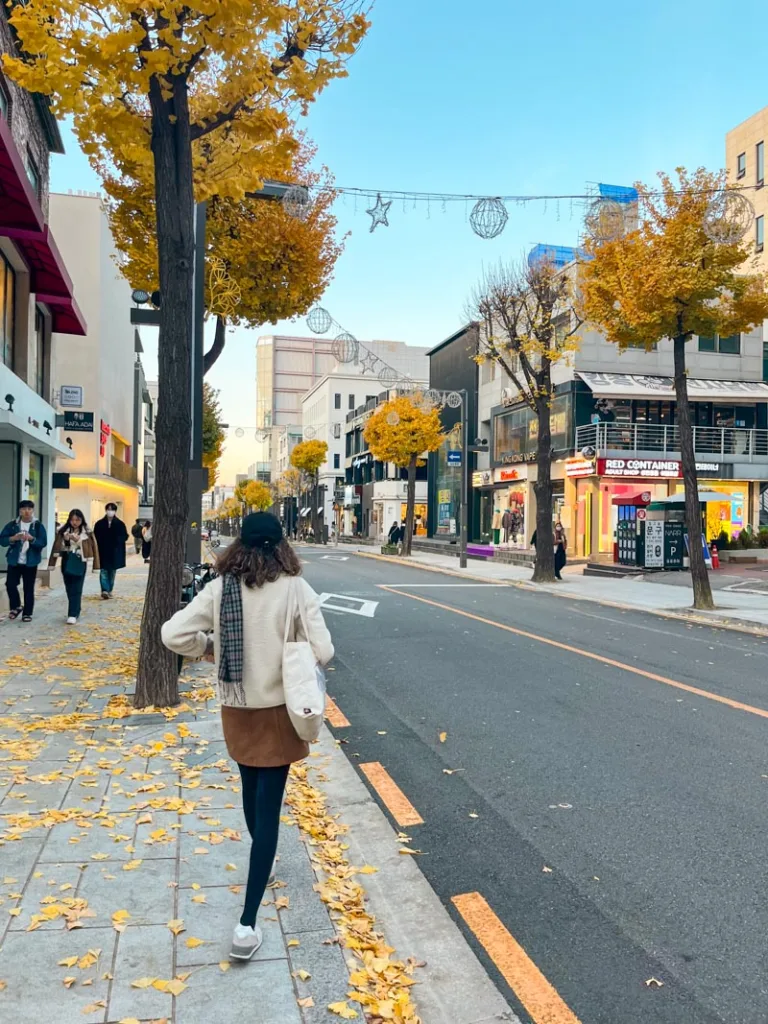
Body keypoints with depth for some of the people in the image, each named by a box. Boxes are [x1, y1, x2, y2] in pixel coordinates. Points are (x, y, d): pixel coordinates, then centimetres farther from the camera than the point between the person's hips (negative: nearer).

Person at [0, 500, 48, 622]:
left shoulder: (38, 526, -3)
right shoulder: (12, 524, 1)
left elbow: (43, 543, -9)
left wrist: (32, 539, -26)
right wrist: (13, 538, -19)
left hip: (30, 562, -1)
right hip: (14, 561, 1)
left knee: (29, 588, 4)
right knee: (10, 584, -3)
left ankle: (27, 613, 13)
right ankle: (16, 607, 20)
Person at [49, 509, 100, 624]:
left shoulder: (87, 533, -4)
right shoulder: (63, 531, 2)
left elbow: (93, 548, -5)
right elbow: (57, 547, 0)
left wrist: (95, 566, -7)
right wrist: (52, 563, -8)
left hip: (79, 563, -3)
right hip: (67, 563, 3)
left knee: (76, 590, -6)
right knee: (69, 589, 12)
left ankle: (73, 615, -9)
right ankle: (75, 611, 28)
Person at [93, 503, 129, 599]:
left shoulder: (120, 524, 3)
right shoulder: (99, 524, 3)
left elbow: (125, 537, 1)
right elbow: (95, 537, 2)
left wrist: (118, 541, -16)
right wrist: (99, 544, -13)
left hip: (115, 552, 1)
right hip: (103, 552, -1)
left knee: (112, 571, 10)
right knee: (104, 571, -10)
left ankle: (109, 590, 21)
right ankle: (105, 590, -18)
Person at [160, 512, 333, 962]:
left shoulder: (220, 589, -9)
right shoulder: (296, 589, -15)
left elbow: (174, 634, -12)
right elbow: (323, 652, -19)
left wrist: (212, 647, 4)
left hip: (236, 707, 3)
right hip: (279, 709, -3)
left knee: (253, 792, 26)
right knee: (268, 806, 2)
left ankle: (262, 865, 49)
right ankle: (248, 921, 0)